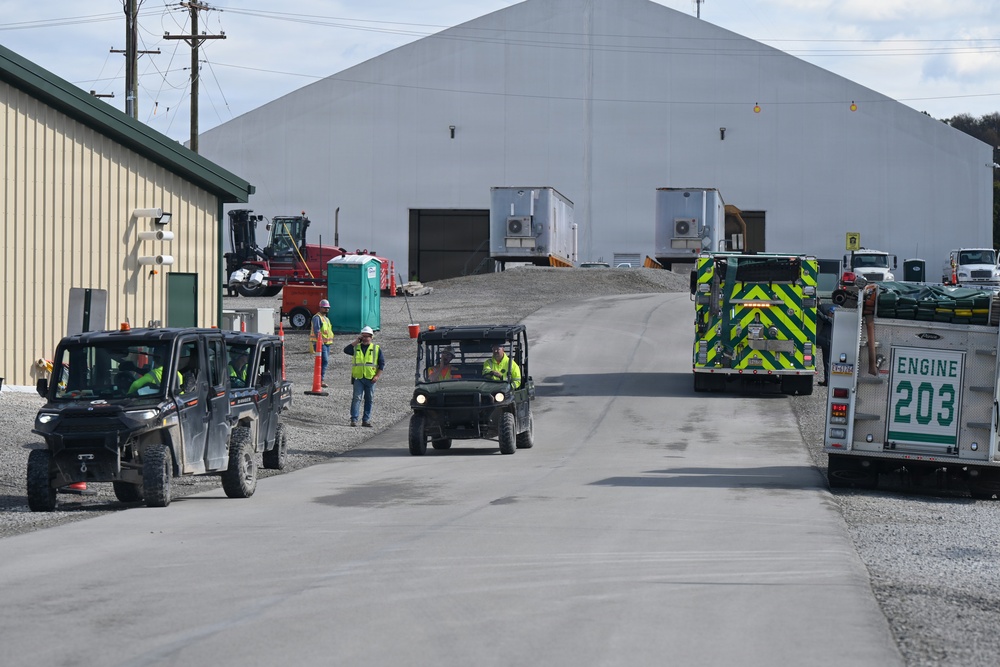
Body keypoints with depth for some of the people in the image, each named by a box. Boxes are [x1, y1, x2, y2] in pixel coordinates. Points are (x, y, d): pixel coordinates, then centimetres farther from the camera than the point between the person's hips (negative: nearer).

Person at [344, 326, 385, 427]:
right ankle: (354, 419, -10)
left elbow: (382, 363, 6)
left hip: (370, 379, 1)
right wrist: (356, 341, -6)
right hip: (358, 378, -1)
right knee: (356, 398, -8)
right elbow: (346, 350, -10)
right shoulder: (356, 347, 9)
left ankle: (366, 420, 11)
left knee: (369, 400, 4)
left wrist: (377, 376, -5)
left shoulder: (376, 349, 7)